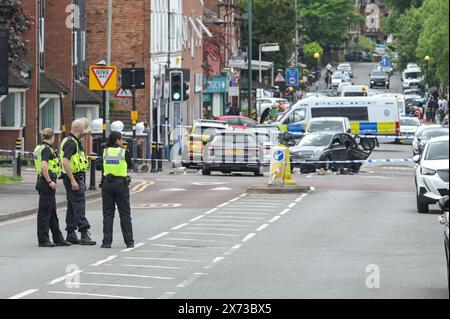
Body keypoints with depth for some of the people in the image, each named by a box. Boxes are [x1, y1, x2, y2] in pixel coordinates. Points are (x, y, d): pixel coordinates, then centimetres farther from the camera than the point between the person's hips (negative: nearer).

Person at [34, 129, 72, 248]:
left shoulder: (39, 148, 14)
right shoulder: (47, 149, -15)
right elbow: (44, 166, -27)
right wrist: (49, 181, -21)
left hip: (42, 180, 10)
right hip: (46, 183, -10)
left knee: (52, 212, 14)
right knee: (44, 211, -5)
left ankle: (58, 238, 19)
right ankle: (43, 240, -1)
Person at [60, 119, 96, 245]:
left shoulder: (74, 142, 17)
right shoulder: (71, 143, -16)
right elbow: (65, 162, -24)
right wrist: (72, 180, -26)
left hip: (75, 178, 11)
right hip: (74, 178, -11)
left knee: (72, 207, 13)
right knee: (79, 206, -13)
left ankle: (71, 234, 17)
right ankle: (84, 235, -17)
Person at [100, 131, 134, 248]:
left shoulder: (105, 152, 2)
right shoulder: (124, 152, -7)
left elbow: (102, 166, 12)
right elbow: (130, 165, 8)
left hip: (107, 183, 2)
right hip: (121, 183, -2)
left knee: (108, 214, 6)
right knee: (125, 214, 5)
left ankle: (107, 241, 1)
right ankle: (129, 241, 7)